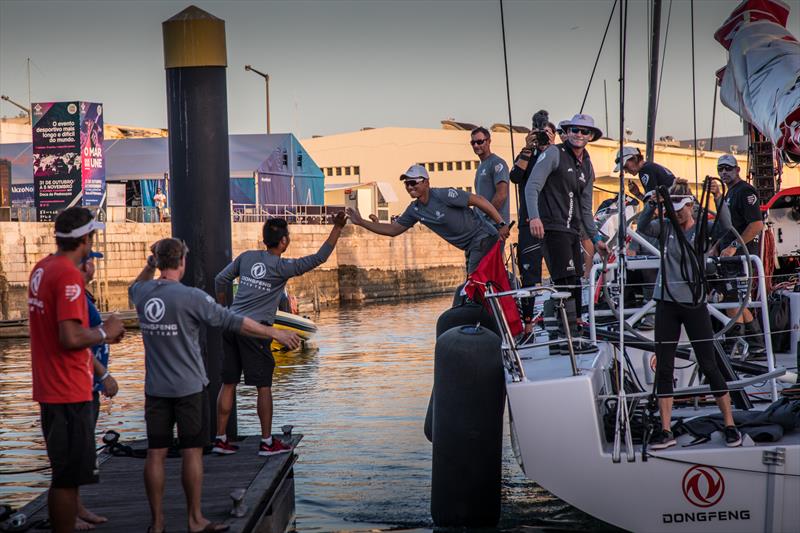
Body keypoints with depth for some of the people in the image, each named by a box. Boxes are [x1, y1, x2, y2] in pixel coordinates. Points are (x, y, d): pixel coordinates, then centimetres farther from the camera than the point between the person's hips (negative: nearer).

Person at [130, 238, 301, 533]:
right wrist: (274, 332, -5)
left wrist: (150, 264, 23)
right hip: (189, 388, -5)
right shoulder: (191, 297, -15)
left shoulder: (142, 293, 1)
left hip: (155, 389, 5)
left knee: (156, 453, 6)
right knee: (192, 451, 3)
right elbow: (233, 322, -13)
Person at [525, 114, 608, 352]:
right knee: (566, 283, -14)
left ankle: (572, 332, 15)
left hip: (573, 231, 8)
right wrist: (534, 217, -27)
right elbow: (532, 185, -13)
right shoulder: (554, 153, -4)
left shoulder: (587, 167, 18)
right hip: (552, 228, -8)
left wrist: (595, 238, 18)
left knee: (575, 284, 8)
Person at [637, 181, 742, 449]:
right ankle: (666, 431, 8)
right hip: (667, 304, 3)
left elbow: (726, 225, -20)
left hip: (695, 304, -3)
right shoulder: (665, 227, 5)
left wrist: (718, 199, -34)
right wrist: (652, 204, -28)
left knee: (709, 365, -2)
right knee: (663, 369, 3)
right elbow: (642, 227, -12)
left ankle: (730, 426, 6)